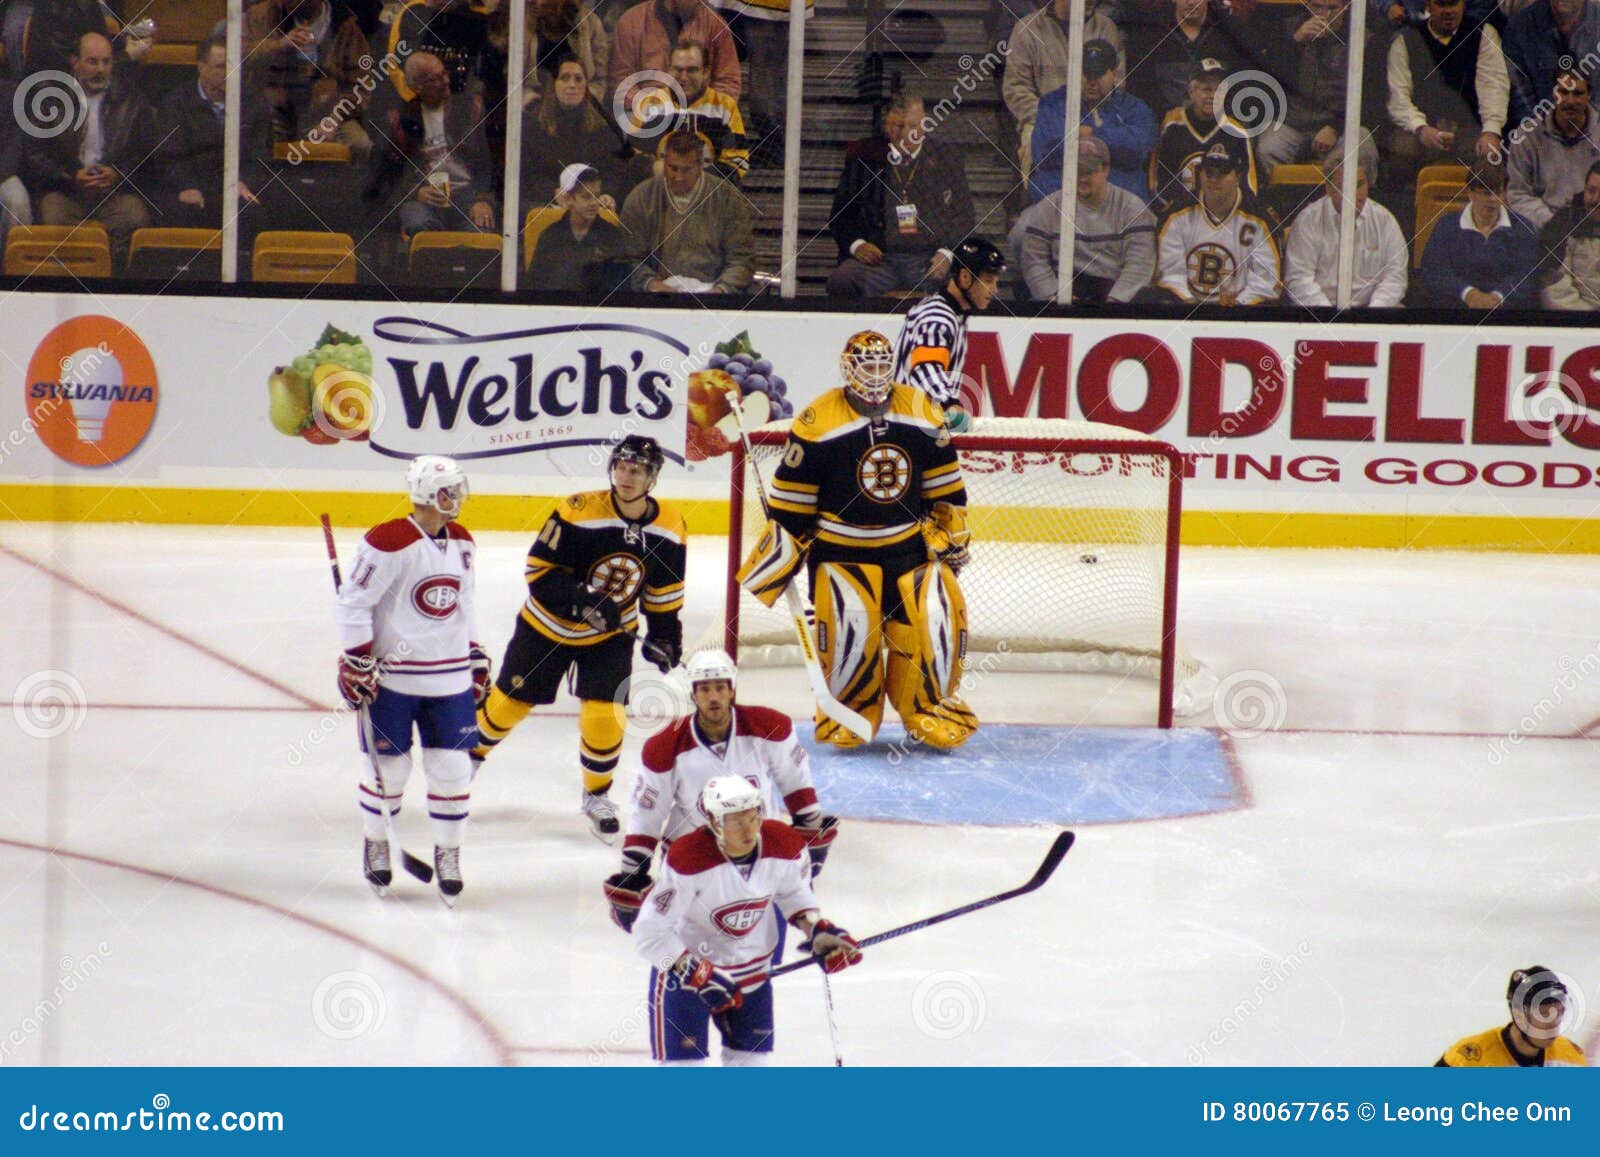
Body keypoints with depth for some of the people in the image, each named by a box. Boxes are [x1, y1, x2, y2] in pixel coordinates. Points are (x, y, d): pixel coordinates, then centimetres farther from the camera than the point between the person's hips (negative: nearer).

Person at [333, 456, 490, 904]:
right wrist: (356, 662, -15)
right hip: (393, 677, -6)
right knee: (389, 766, 4)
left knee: (452, 767, 3)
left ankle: (448, 851, 18)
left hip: (450, 679, 6)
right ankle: (376, 845, 26)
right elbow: (352, 601, -14)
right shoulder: (389, 543, -16)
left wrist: (475, 657, 18)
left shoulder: (462, 544, 8)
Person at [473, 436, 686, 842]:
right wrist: (582, 601, -34)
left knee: (605, 716, -11)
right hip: (548, 625, -2)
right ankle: (473, 750, 41)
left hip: (612, 634, 2)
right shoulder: (578, 513, -26)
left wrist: (664, 636, 4)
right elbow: (538, 570, -23)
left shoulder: (669, 530, -12)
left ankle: (597, 796, 14)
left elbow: (664, 593, 4)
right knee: (509, 702, 10)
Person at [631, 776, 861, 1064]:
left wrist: (818, 931, -10)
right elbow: (649, 935, -27)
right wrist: (700, 976, -29)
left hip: (752, 964, 5)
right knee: (682, 1062, -7)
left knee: (753, 1060, 15)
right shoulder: (688, 859, -33)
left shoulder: (785, 846, -19)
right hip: (684, 963, -5)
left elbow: (794, 892, 5)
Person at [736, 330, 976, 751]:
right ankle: (848, 711, -1)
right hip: (840, 549, -3)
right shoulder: (819, 424, -12)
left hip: (910, 544, 4)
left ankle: (929, 707, 7)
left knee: (938, 614, -16)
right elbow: (790, 502, -6)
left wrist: (951, 537, 10)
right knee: (850, 621, -26)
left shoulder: (922, 415, 0)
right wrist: (778, 558, -8)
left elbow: (945, 486, 12)